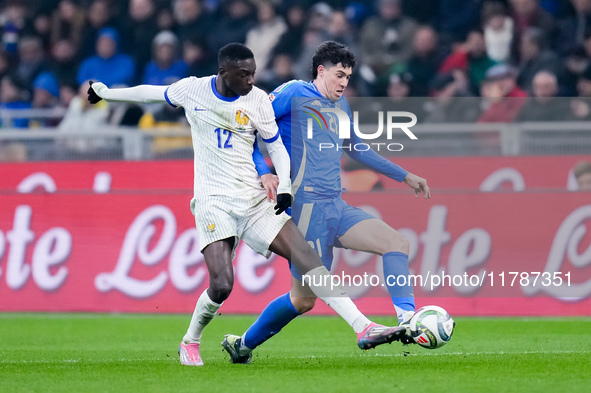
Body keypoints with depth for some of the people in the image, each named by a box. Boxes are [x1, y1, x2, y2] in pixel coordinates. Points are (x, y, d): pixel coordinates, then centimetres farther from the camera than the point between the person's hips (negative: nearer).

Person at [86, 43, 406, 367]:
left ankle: (363, 328, -16)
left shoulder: (257, 100, 0)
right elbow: (152, 93, 16)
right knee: (221, 284, -19)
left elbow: (275, 145, 10)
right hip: (213, 202, -2)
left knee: (306, 257, -13)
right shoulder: (193, 89, -2)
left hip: (254, 199, 2)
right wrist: (105, 92, 29)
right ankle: (190, 342, 9)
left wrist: (284, 186, -7)